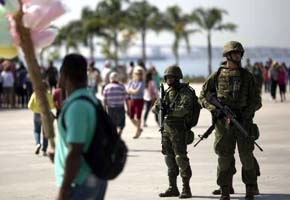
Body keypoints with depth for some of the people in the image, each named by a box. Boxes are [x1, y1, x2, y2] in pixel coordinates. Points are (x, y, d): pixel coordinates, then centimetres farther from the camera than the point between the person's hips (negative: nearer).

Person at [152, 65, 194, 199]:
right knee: (169, 158, 10)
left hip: (178, 130, -7)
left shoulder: (185, 92, -8)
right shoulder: (167, 92, 14)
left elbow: (184, 109, -23)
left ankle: (186, 189, -5)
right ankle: (172, 188, 17)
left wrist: (168, 111, -24)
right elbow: (155, 108, 10)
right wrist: (159, 107, -12)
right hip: (166, 129, 7)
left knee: (181, 158, -9)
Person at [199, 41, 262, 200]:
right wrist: (213, 109, -8)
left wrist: (245, 113, -9)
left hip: (243, 121, 0)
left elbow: (256, 101, 6)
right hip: (223, 122, 0)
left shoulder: (247, 76, 7)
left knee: (247, 157, 0)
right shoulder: (217, 75, 5)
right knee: (224, 158, 2)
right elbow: (203, 97, 8)